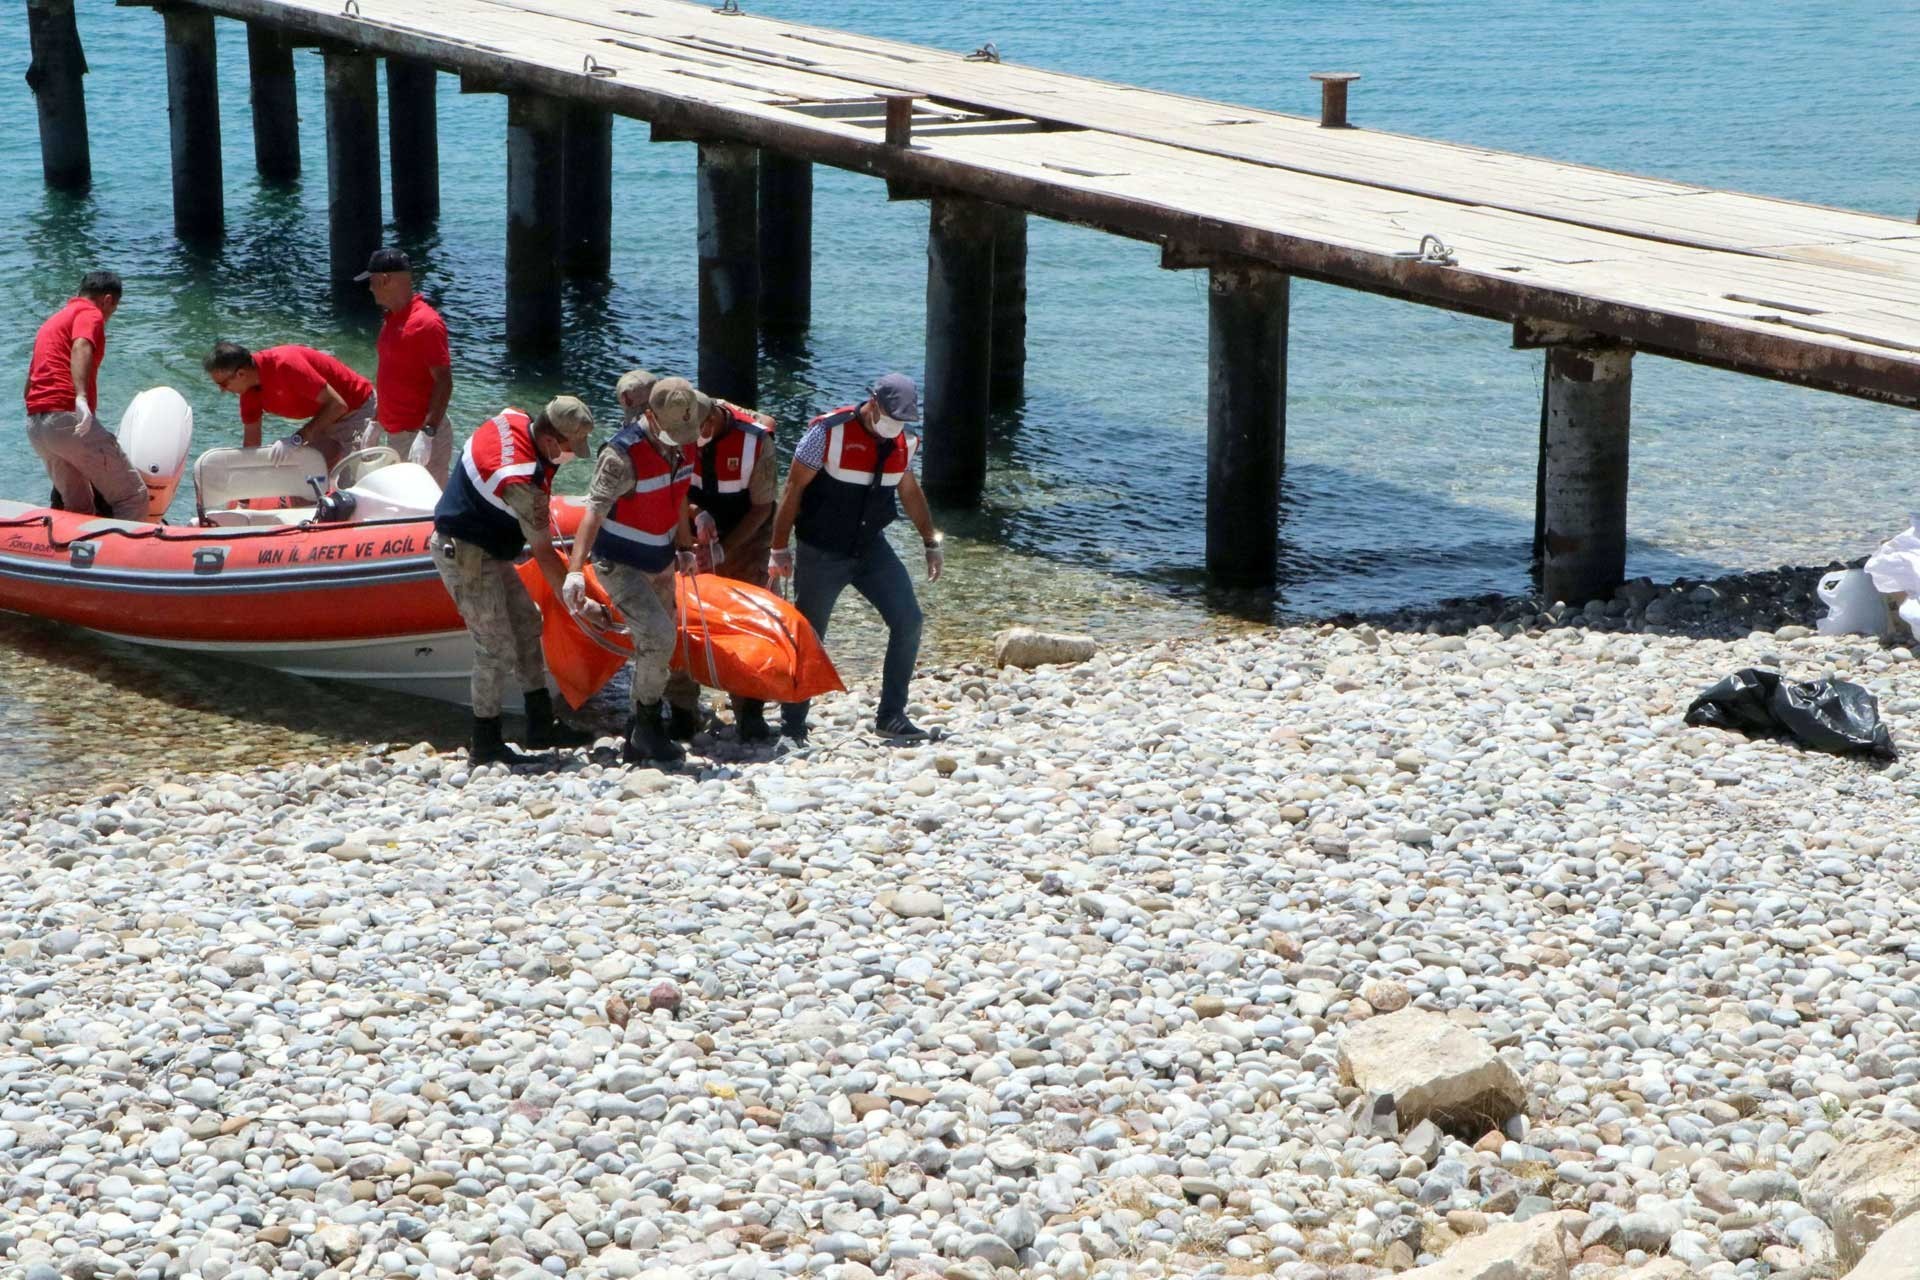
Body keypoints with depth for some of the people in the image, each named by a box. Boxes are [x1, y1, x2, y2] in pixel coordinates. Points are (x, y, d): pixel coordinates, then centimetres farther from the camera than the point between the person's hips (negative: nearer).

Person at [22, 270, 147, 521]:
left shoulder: (52, 321, 28)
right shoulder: (90, 313, 2)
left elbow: (29, 384, 30)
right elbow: (80, 349, -21)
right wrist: (81, 397, -35)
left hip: (34, 426, 9)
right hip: (67, 417, -9)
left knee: (78, 508, 17)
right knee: (133, 497, -7)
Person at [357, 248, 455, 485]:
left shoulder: (426, 323, -17)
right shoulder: (391, 319, 12)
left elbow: (444, 381, -20)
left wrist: (428, 433, -26)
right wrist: (376, 423, 22)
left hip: (419, 435, -10)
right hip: (393, 434, 10)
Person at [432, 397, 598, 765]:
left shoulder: (511, 419, -7)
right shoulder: (523, 481, -31)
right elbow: (543, 554, -22)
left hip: (486, 549, 10)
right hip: (465, 555, -10)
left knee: (527, 623, 14)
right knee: (497, 648, -6)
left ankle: (541, 724, 21)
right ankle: (485, 744, 6)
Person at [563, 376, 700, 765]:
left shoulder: (679, 445, -4)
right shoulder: (623, 455, -27)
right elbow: (594, 513, -32)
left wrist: (685, 549, 19)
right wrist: (575, 571, -42)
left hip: (660, 563, 8)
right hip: (621, 565, -8)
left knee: (656, 647, 12)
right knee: (659, 635, -22)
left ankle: (638, 739, 24)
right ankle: (647, 726, -7)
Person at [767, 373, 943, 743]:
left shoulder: (901, 441, 1)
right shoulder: (829, 432, -17)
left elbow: (909, 492, 17)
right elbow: (793, 490, -12)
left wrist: (931, 542, 18)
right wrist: (779, 550, -12)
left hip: (871, 547, 5)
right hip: (822, 553, -5)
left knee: (908, 621, -7)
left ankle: (891, 716, 0)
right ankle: (791, 726, 13)